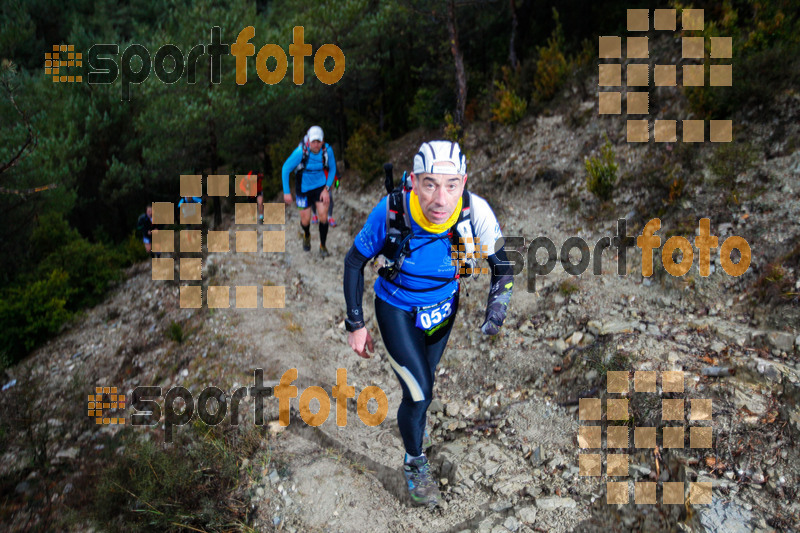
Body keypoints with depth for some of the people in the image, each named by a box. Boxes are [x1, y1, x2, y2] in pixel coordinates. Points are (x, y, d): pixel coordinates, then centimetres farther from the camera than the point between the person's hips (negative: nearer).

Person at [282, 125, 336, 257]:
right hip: (304, 187, -1)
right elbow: (285, 169, -16)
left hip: (321, 186, 1)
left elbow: (332, 169, -1)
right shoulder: (301, 152, -27)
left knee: (323, 217, -7)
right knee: (305, 220, 7)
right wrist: (286, 192, -15)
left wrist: (327, 189, -9)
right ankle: (307, 236, 44)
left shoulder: (327, 150, -20)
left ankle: (323, 246, 15)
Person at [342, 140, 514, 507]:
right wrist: (355, 324, -12)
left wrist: (493, 321, -20)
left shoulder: (475, 211, -30)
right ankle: (414, 464, 21)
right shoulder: (391, 212, -32)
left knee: (425, 382, 19)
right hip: (396, 309, -2)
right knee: (419, 393, -8)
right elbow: (355, 261, -14)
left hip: (443, 306, 2)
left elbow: (502, 267, -12)